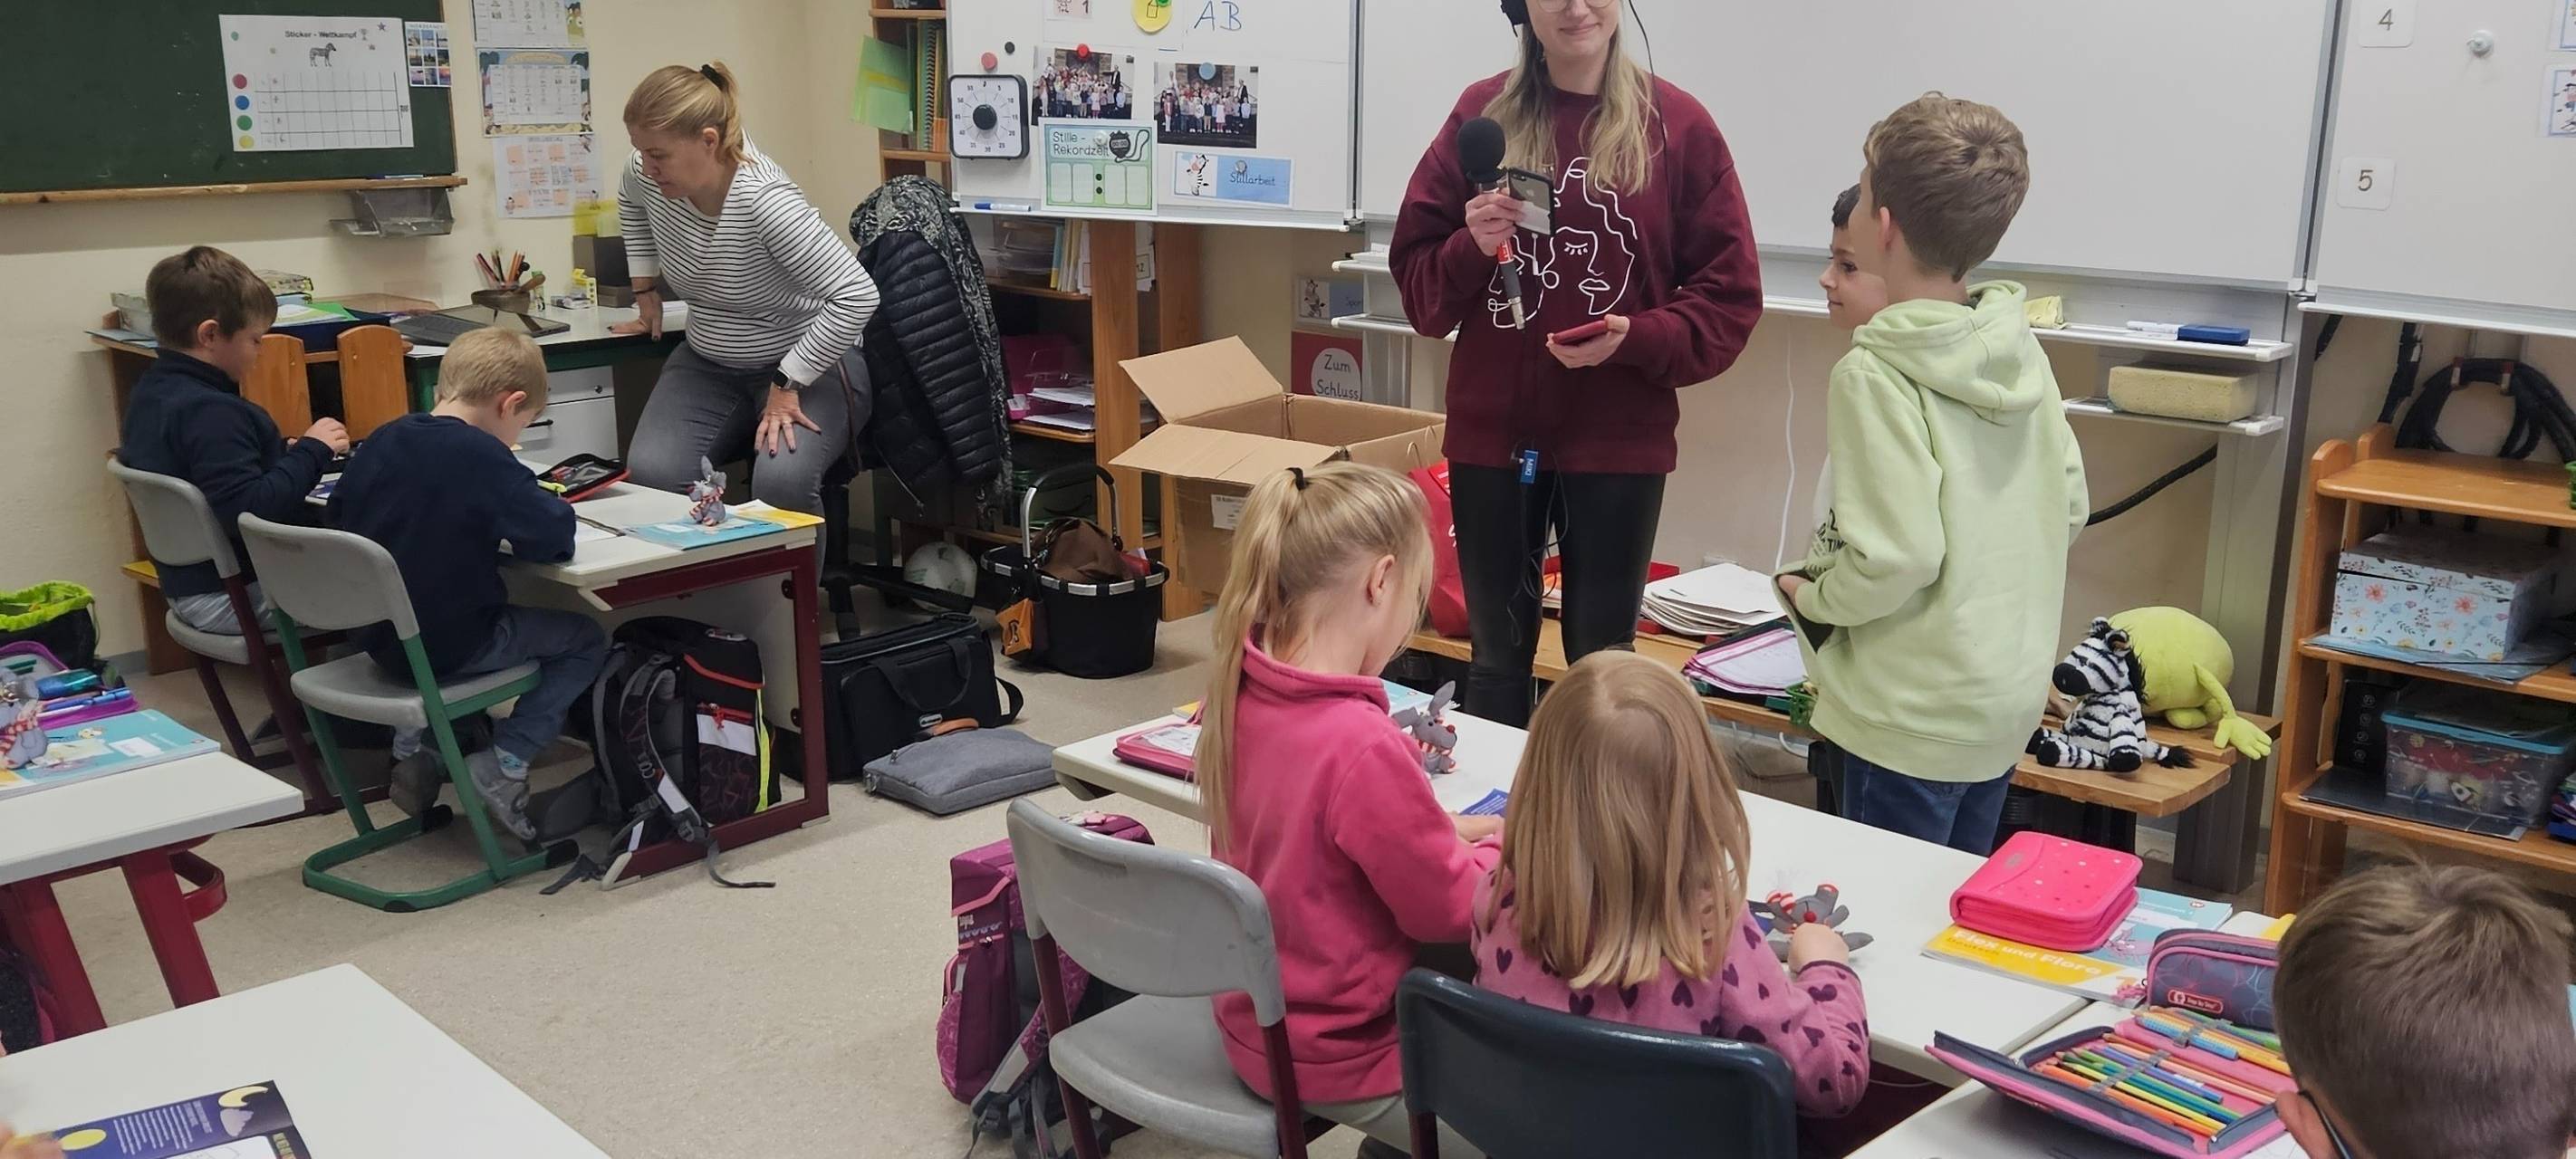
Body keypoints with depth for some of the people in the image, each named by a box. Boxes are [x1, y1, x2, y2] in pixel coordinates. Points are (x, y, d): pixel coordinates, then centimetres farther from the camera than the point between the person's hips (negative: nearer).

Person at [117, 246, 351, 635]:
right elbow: (248, 511, -31)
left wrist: (285, 454, 7)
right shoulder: (210, 412, -24)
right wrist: (311, 452, -22)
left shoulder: (150, 393, 7)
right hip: (238, 599, -10)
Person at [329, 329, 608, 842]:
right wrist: (551, 507, -1)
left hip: (380, 640, 7)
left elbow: (338, 515, 17)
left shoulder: (381, 440, 2)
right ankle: (503, 764, -1)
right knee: (587, 638, 10)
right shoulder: (481, 456, -19)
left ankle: (415, 743, 19)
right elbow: (553, 537, -23)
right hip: (450, 649, -7)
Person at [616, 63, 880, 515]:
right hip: (708, 363, 6)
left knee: (781, 481, -34)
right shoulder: (647, 177, -7)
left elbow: (857, 295, -33)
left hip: (808, 364, -6)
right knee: (650, 474, -23)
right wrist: (645, 287, 17)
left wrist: (787, 385, -28)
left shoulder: (763, 199, -29)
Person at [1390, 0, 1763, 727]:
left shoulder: (1678, 124, -3)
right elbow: (1416, 276, 4)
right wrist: (1471, 248, -15)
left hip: (1618, 440, -1)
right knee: (1497, 656, 13)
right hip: (1492, 431, 2)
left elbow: (1730, 294, -2)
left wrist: (1636, 338, -17)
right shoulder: (1481, 113, 2)